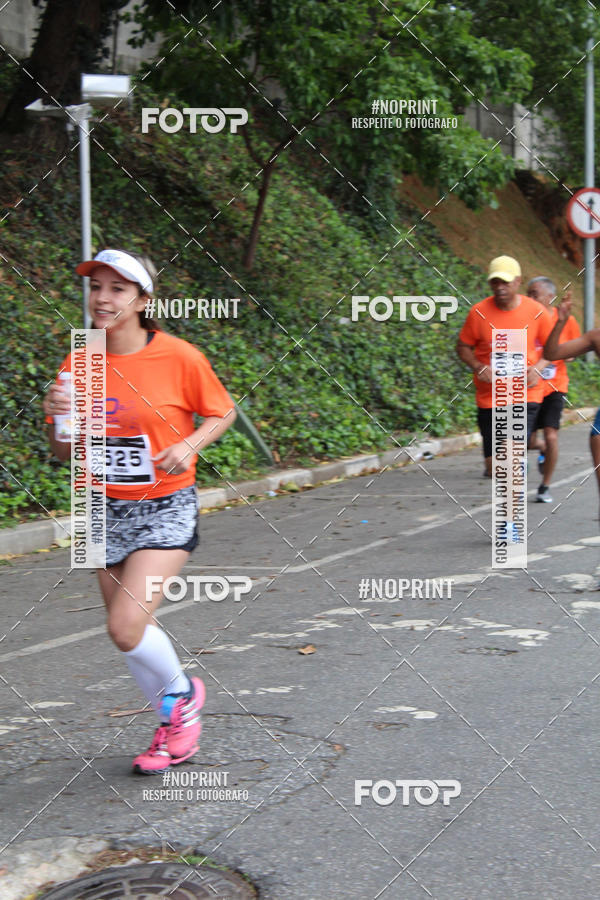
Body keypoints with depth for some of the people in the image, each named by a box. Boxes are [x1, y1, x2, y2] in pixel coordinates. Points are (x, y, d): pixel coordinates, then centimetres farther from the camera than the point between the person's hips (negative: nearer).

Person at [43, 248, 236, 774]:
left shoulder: (179, 357, -12)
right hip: (107, 512, 5)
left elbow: (222, 413, 2)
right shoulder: (78, 366, -1)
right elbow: (65, 453, 6)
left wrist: (190, 445, -17)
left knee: (127, 628, -17)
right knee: (131, 631, 10)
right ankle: (173, 725, 34)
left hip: (166, 509, -5)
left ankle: (182, 692, 14)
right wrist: (59, 420, -15)